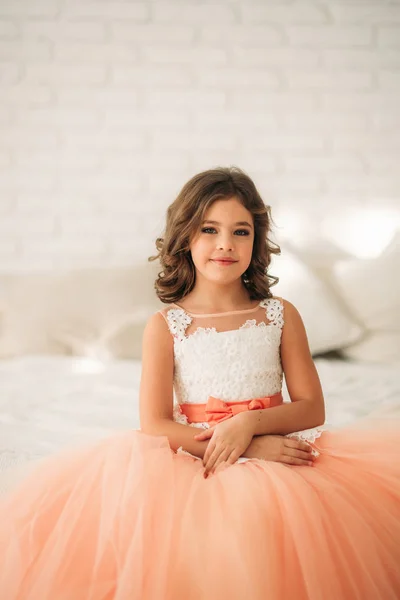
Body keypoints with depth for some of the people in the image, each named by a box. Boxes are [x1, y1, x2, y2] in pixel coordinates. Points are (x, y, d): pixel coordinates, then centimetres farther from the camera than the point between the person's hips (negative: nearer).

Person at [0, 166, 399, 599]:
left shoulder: (281, 315, 7)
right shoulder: (165, 325, 0)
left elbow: (312, 408, 5)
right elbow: (154, 424, -7)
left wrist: (250, 424, -14)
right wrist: (250, 449, -14)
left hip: (278, 459, 2)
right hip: (193, 465, -2)